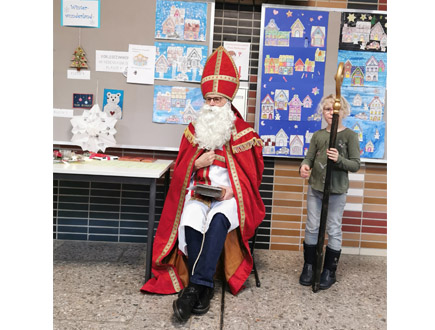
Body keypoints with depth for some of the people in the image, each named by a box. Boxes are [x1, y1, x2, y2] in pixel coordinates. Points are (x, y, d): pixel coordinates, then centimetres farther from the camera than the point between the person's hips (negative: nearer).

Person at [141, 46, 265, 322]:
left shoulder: (244, 133, 5)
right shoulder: (194, 130, 13)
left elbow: (253, 174, 7)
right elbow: (180, 170, 15)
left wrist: (233, 189, -12)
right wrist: (197, 163, -8)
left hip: (229, 195, -2)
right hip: (198, 192, 2)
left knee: (218, 220, -36)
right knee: (191, 223, -31)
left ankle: (196, 286, -31)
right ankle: (204, 289, -19)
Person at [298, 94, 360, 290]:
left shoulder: (350, 135, -3)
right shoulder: (318, 135, 7)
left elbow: (355, 164, -7)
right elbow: (309, 158, 5)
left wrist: (339, 159, -25)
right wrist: (304, 166, -19)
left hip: (337, 191, -3)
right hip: (315, 188, 3)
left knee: (334, 230, 6)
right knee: (312, 228, 9)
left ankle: (329, 271, 19)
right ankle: (309, 266, 24)